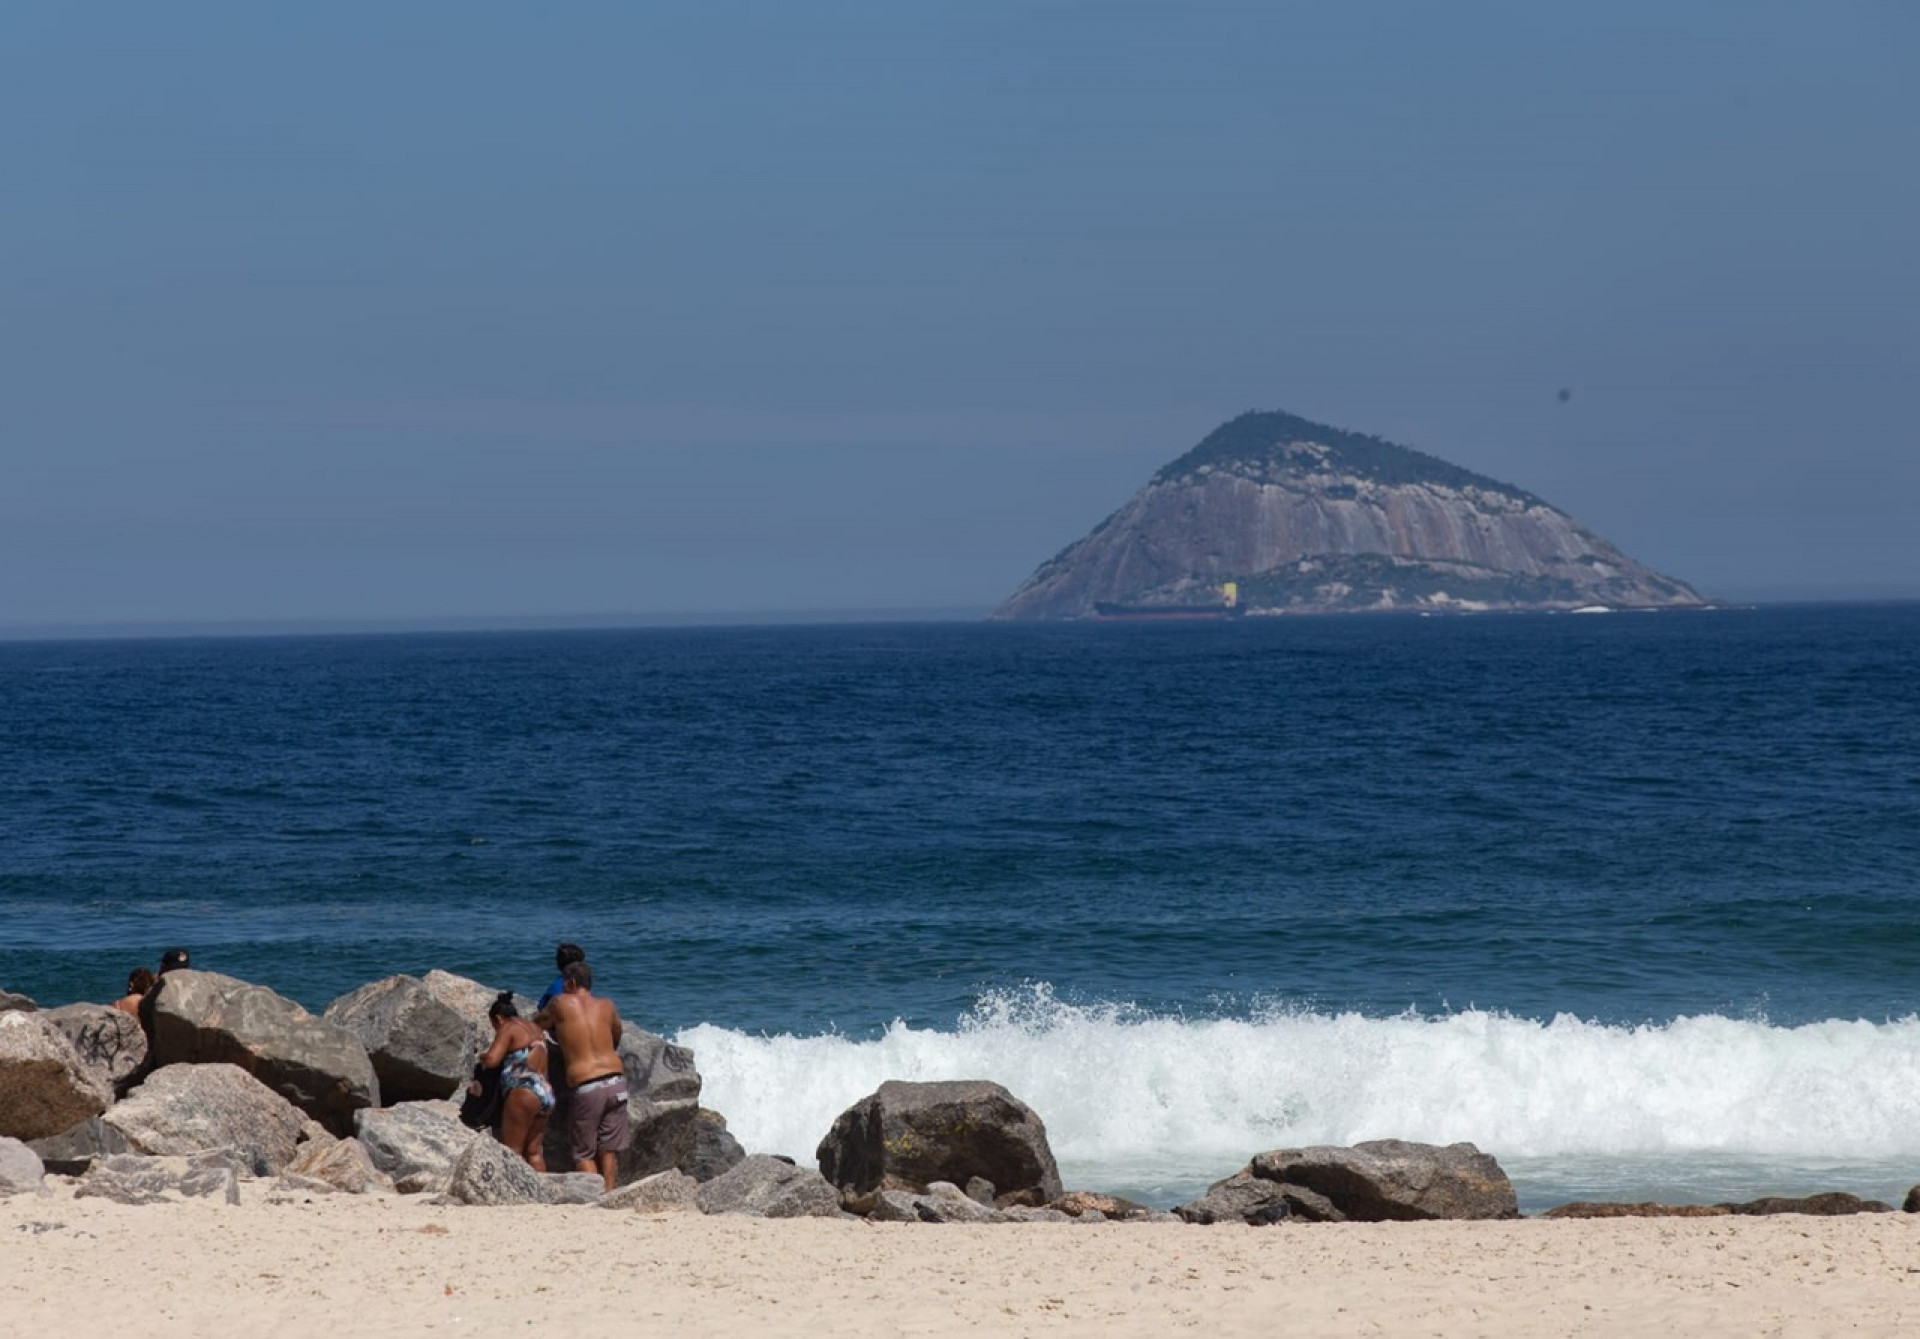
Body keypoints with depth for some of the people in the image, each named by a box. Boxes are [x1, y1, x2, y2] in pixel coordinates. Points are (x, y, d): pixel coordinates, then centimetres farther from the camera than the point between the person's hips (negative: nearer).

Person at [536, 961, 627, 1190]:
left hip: (585, 1087, -4)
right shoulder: (607, 1006, 11)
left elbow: (537, 1023, 17)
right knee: (608, 1149, 12)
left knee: (584, 1152, 5)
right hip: (615, 1080, 4)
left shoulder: (562, 1003, 1)